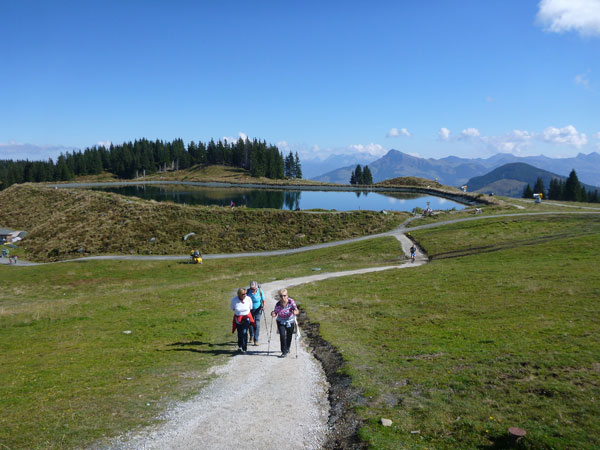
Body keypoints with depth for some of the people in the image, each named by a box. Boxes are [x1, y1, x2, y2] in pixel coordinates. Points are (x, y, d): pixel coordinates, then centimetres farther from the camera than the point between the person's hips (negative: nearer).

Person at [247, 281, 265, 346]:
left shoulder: (260, 291, -15)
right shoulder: (248, 291, -13)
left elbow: (263, 300, -5)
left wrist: (263, 306, -21)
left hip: (258, 309, -2)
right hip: (250, 309, 2)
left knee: (257, 324, -11)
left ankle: (256, 340, -6)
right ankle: (251, 337, 38)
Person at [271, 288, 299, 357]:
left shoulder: (291, 301, -21)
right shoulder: (278, 304, -18)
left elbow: (297, 311, -26)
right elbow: (275, 313, -11)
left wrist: (295, 312, -49)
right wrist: (273, 314, -34)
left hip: (290, 322, 1)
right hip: (281, 322, -1)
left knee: (289, 336, 15)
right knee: (282, 335, -17)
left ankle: (287, 348, 43)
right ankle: (284, 352, -5)